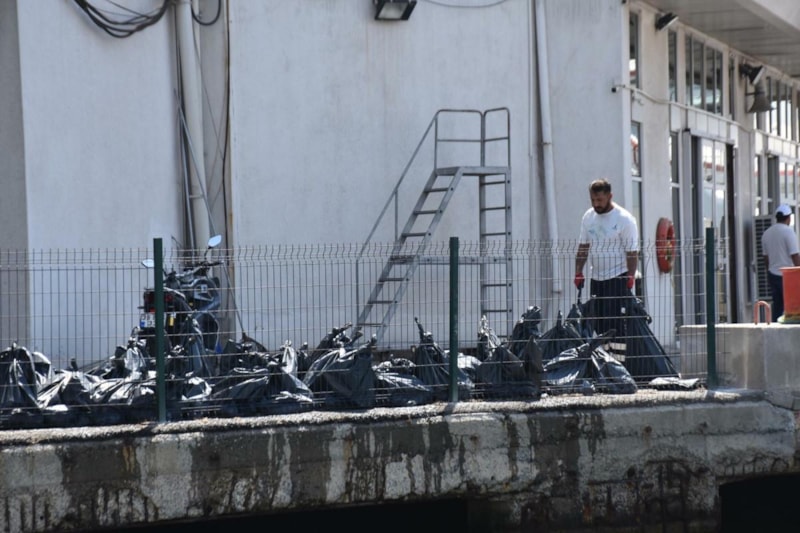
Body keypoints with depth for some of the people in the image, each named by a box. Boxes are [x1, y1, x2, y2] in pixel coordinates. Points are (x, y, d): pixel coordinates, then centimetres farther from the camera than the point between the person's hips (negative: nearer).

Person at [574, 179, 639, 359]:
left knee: (617, 324, -9)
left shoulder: (624, 219, -11)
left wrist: (630, 277, -17)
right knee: (597, 324, 6)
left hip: (618, 278, -7)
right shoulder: (588, 217, 8)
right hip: (596, 278, 7)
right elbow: (583, 246, 15)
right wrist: (578, 272, 7)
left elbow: (632, 253, -12)